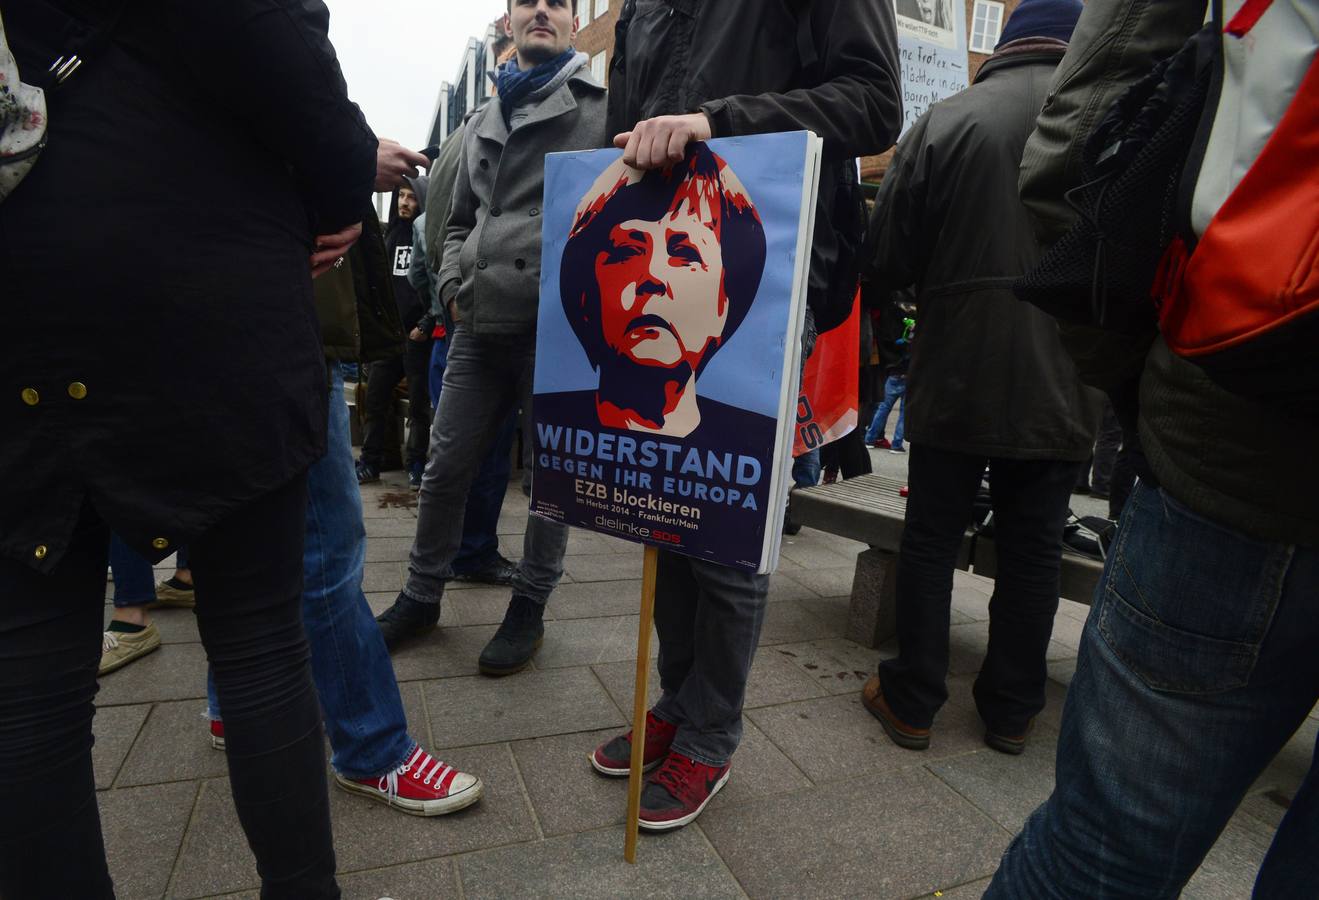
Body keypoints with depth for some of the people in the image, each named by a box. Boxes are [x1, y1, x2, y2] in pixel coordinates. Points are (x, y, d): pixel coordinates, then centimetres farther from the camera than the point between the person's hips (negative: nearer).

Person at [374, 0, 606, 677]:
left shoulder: (604, 107, 5)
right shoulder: (481, 123, 21)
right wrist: (454, 284, 8)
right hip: (482, 325, 5)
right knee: (445, 466, 8)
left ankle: (529, 607, 21)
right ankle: (421, 595, 26)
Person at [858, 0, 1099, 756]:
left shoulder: (947, 119, -4)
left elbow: (889, 255, -5)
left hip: (956, 376, -1)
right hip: (1062, 384, 2)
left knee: (932, 538, 10)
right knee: (1034, 551, 13)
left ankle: (912, 700, 19)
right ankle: (1012, 709, 25)